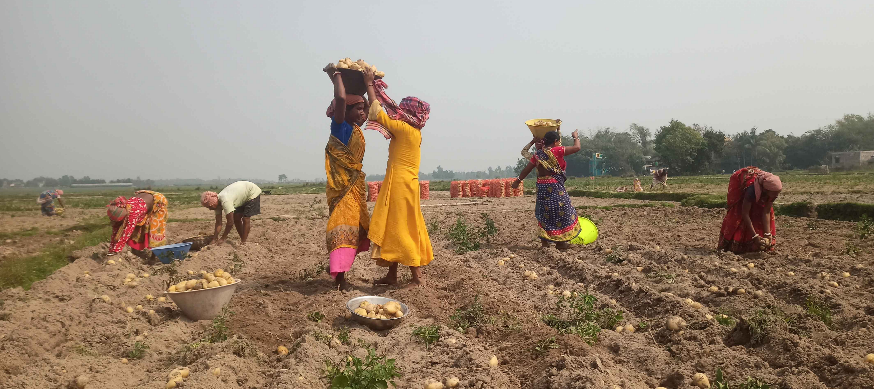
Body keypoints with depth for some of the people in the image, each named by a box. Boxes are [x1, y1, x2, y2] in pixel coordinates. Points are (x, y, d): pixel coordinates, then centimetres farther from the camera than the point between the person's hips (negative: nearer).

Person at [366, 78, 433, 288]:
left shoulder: (405, 129, -13)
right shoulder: (412, 131, 12)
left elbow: (376, 113, -7)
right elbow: (389, 110, 24)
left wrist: (372, 88, 5)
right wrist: (377, 89, 21)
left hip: (400, 184, -9)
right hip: (402, 184, 9)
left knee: (401, 230, -6)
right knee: (394, 228, 12)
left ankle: (417, 277, -3)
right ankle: (392, 275, 18)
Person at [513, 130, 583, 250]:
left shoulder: (538, 153, 7)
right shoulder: (557, 151, -11)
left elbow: (527, 169, 12)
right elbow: (577, 147, -6)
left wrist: (518, 180, 24)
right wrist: (576, 137, 13)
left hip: (541, 186, 7)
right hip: (555, 186, -7)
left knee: (545, 213, 15)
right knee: (560, 212, 4)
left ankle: (545, 240, 23)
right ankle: (560, 242, 10)